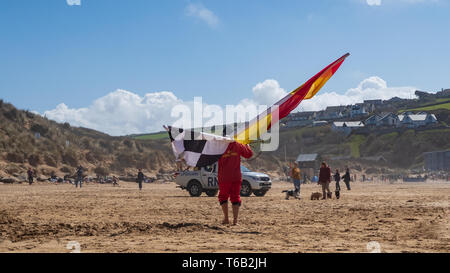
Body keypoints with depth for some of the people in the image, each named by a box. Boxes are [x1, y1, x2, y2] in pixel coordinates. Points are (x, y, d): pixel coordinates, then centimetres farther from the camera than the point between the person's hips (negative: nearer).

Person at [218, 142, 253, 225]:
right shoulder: (238, 145, -1)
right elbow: (249, 154, 11)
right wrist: (247, 145, 27)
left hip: (224, 177, -1)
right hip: (236, 177, 1)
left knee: (223, 197, 16)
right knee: (235, 197, 8)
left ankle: (226, 218, 11)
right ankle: (235, 220, 0)